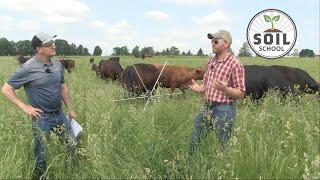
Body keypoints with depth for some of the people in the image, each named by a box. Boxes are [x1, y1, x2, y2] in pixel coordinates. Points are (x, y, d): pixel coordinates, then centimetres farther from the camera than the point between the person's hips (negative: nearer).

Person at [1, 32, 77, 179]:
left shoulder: (57, 65, 2)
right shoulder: (28, 68, -16)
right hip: (41, 118, -6)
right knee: (41, 155, 8)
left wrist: (70, 109, 16)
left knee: (72, 146, 17)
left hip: (60, 114, 6)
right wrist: (24, 107, -15)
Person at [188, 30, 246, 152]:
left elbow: (240, 94, -10)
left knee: (223, 146, 6)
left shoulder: (235, 64, -10)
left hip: (224, 110, -7)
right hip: (207, 107, 7)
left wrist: (224, 89, -27)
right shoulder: (211, 62, 11)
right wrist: (198, 88, -2)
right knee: (193, 141, 14)